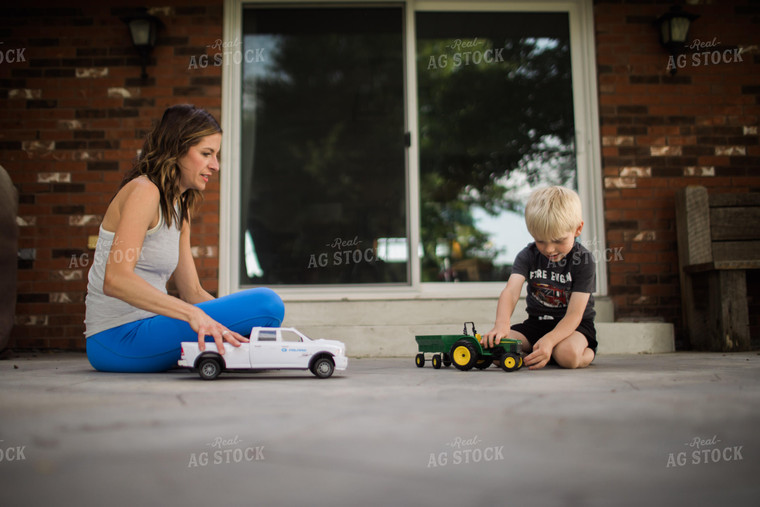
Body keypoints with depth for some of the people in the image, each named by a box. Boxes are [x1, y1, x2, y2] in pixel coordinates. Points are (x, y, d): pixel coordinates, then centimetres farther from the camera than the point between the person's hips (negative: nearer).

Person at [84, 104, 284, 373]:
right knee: (266, 302, -24)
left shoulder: (180, 207, 16)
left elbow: (192, 291, 13)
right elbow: (115, 279, -26)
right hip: (118, 338, -9)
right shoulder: (143, 192, -12)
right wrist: (193, 314, -35)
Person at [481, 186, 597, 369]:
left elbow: (574, 314, -21)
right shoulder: (527, 256, -5)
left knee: (568, 353, -38)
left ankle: (589, 352, -3)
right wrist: (501, 324, -45)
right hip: (536, 322, 4)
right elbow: (511, 291, -22)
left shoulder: (583, 260, -15)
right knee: (495, 345, -21)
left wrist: (549, 340, -41)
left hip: (574, 325, -3)